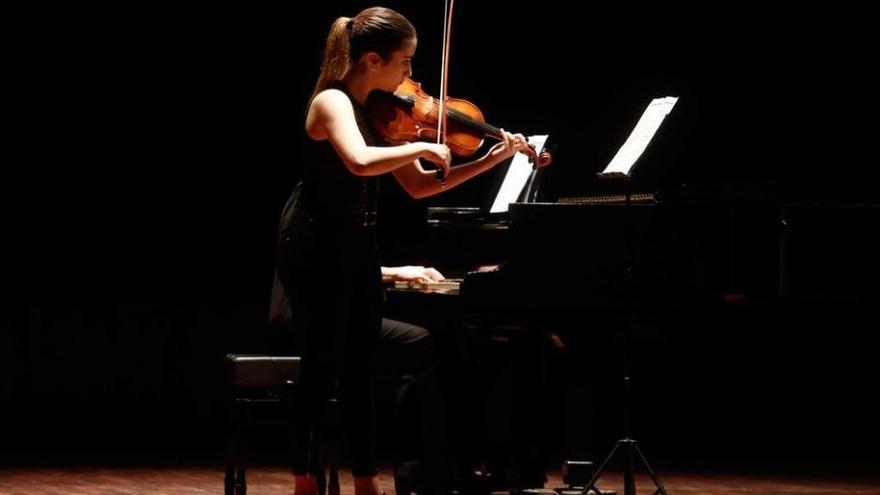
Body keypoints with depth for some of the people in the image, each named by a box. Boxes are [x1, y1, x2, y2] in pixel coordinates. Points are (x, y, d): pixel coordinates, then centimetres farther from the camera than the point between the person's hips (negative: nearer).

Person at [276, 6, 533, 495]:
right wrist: (423, 147, -24)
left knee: (360, 367, 11)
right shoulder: (332, 102, -16)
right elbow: (360, 162, -36)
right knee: (323, 364, -7)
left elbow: (417, 185, 12)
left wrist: (489, 161, 6)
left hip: (356, 250, 9)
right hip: (315, 249, -9)